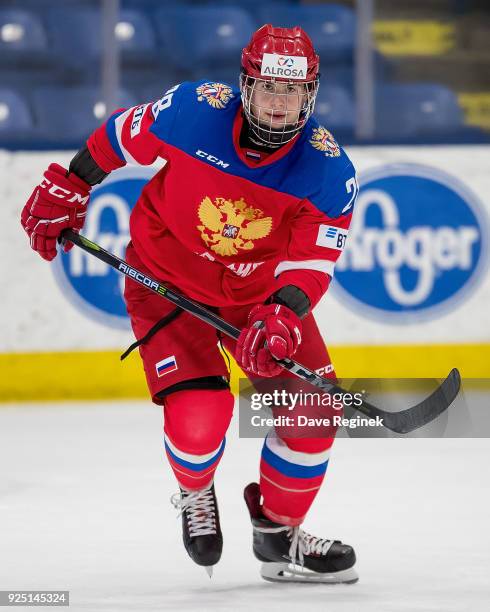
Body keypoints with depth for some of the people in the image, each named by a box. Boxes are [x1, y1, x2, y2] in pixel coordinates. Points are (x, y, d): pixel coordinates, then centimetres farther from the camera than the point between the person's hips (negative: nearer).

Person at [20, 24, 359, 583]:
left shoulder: (329, 171, -20)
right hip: (166, 277, -3)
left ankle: (278, 530, 20)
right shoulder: (195, 111, -24)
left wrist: (281, 318, -39)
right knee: (198, 417, -20)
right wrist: (64, 191, 2)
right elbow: (122, 135, -5)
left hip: (261, 290, 3)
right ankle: (194, 494, 17)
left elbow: (312, 262, -21)